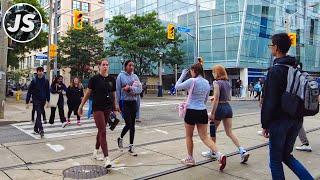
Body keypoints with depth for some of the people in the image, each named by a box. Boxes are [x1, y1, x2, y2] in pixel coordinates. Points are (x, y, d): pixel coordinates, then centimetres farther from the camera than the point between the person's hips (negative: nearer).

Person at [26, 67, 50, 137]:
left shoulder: (46, 81, 4)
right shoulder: (34, 81, -4)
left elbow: (47, 91, 8)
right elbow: (29, 92, -2)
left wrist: (48, 100, 3)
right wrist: (27, 102, -5)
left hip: (43, 100, 3)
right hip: (36, 99, -3)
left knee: (39, 114, 11)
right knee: (39, 113, -14)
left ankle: (36, 128, 27)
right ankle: (40, 129, -19)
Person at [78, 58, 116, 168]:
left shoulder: (112, 79, 5)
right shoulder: (94, 79, -6)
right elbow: (88, 93, -1)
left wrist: (115, 108, 14)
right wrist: (81, 106, 1)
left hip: (108, 109, 5)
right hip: (97, 108, -4)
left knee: (101, 131, 16)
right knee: (103, 132, -10)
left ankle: (96, 152, 33)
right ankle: (106, 158, -12)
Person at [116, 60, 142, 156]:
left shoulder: (135, 76, 6)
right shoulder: (121, 76, -4)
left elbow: (140, 89, -5)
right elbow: (118, 90, -4)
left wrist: (130, 88, -20)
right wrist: (118, 103, -6)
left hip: (133, 102, 4)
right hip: (125, 102, -4)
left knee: (132, 124, 7)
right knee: (128, 124, -9)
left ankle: (131, 146, 17)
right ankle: (120, 138, 20)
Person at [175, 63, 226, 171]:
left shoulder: (192, 81, -14)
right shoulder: (207, 83, 8)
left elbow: (177, 87, -5)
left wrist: (183, 75, 3)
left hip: (191, 112, -6)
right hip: (203, 112, 6)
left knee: (189, 136, 14)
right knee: (204, 137, 9)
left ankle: (190, 159, 25)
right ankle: (219, 155, -8)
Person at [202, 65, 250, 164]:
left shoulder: (217, 83, -14)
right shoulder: (228, 83, 10)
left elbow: (216, 100, -19)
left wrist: (212, 113, -17)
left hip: (220, 108, -7)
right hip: (228, 107, 7)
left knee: (212, 131, 12)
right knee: (230, 132, 9)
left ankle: (212, 152, 24)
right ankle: (243, 151, -3)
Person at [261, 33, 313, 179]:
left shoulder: (275, 70, -15)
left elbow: (270, 100, -18)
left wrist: (265, 124, -11)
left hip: (279, 121, -7)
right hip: (296, 120, 8)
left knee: (275, 160, 7)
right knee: (286, 155, 21)